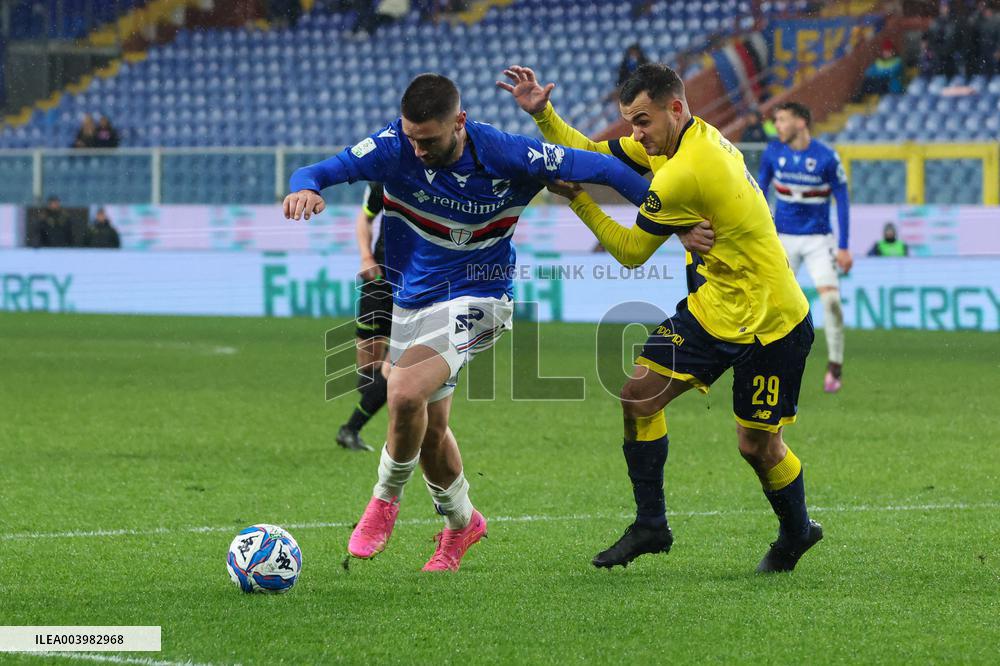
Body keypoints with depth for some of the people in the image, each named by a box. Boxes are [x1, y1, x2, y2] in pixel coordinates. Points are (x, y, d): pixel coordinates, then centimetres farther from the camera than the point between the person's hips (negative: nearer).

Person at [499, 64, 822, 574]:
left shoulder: (683, 174, -26)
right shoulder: (684, 139, 2)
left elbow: (630, 251, -13)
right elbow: (591, 156, 10)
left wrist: (576, 198, -7)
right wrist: (543, 112, -2)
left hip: (769, 323, -9)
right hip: (712, 309, 9)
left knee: (757, 446, 2)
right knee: (638, 394, -1)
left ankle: (797, 531, 29)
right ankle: (650, 526, 8)